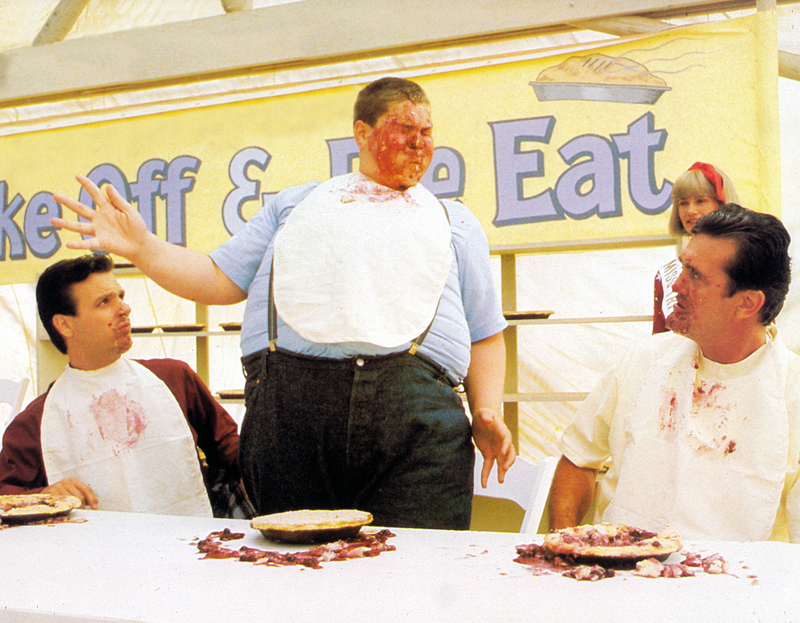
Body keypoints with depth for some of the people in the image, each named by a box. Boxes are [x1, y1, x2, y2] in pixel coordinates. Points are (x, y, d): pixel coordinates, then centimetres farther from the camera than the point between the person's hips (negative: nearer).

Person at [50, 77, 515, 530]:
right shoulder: (295, 204, 28)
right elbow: (220, 281, 21)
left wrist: (487, 412, 4)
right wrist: (143, 248, 6)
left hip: (415, 411, 0)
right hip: (289, 398, 0)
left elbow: (485, 334, 21)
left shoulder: (456, 221, 27)